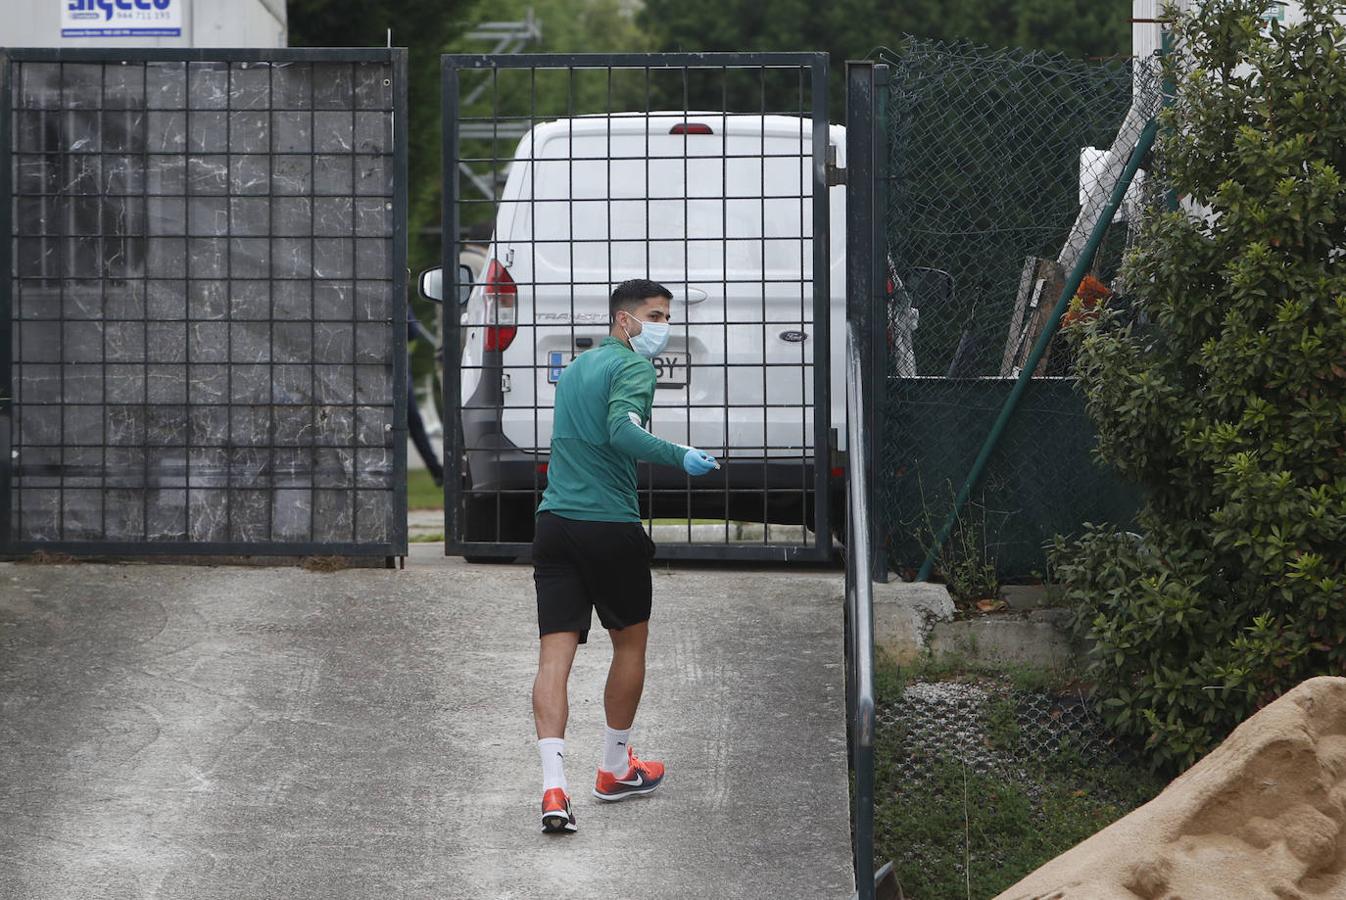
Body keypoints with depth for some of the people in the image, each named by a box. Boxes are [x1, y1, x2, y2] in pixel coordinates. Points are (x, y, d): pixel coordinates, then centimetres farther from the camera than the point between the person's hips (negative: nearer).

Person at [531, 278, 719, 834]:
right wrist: (681, 458, -29)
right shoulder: (632, 367, -8)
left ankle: (553, 788, -17)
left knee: (555, 652, -3)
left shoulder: (575, 368, 18)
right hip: (611, 527, -6)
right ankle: (615, 770, 28)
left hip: (554, 521, 6)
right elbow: (622, 430, -26)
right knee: (631, 641, 16)